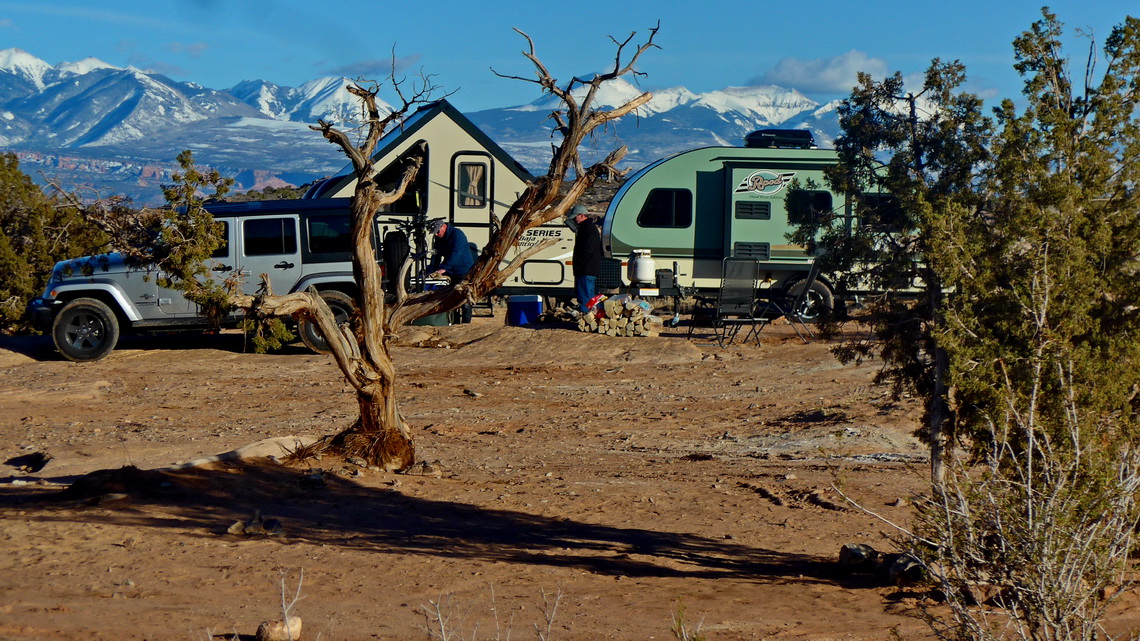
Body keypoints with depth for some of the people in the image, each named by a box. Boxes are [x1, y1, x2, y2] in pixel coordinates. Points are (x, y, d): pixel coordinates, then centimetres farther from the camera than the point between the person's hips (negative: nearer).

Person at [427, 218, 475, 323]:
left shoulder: (457, 234, -18)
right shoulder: (439, 238, 7)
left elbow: (455, 253, -28)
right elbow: (437, 255, 10)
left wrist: (444, 268, -35)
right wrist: (433, 271, -1)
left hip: (464, 272, -7)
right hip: (451, 272, 7)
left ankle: (466, 323, -4)